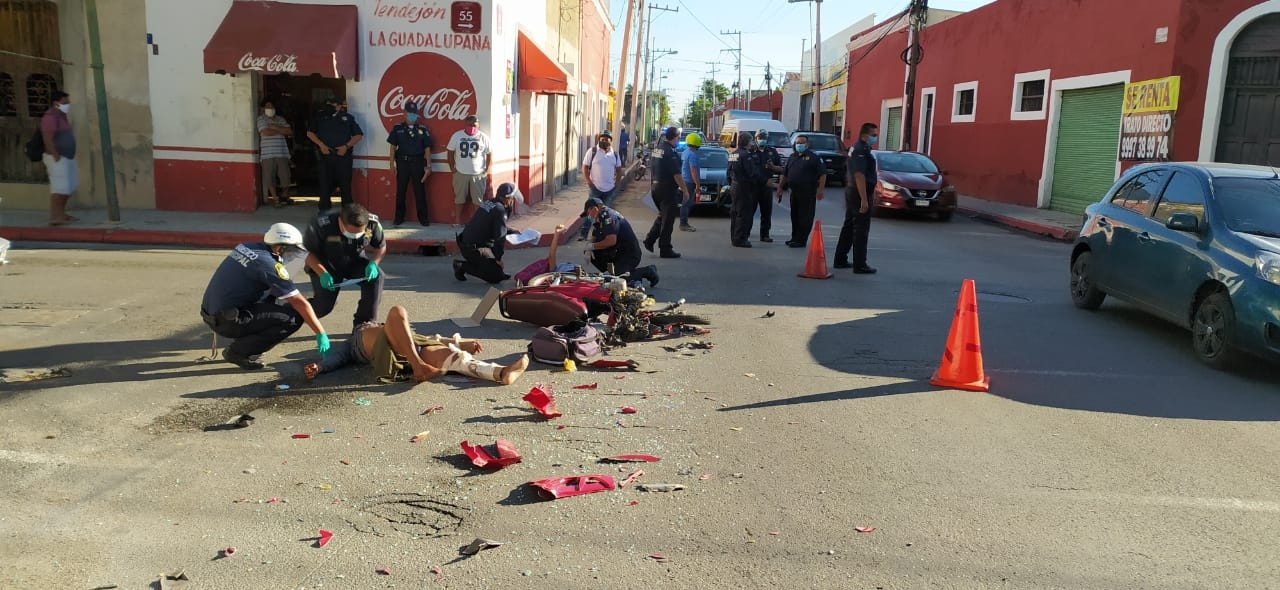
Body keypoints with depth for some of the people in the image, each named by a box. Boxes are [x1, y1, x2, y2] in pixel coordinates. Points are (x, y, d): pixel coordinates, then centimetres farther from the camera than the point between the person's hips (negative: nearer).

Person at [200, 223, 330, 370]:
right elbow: (300, 303, -16)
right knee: (294, 317, -12)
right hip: (226, 322, -9)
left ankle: (242, 341, 16)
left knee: (270, 296, 22)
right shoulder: (269, 265, -16)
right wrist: (321, 334, -12)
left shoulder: (246, 247, 7)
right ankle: (238, 352, -3)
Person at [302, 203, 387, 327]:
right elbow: (308, 252, -18)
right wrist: (322, 273, -33)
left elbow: (381, 247, -5)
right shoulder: (321, 225, -32)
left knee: (376, 276, -27)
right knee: (323, 307, -14)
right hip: (326, 265, -2)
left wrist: (373, 263, -26)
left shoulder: (373, 224, -24)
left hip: (355, 262, 3)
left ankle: (363, 323, -14)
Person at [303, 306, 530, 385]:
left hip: (413, 347, 2)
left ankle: (501, 372, -48)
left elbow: (431, 339, 29)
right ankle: (417, 366, -40)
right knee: (397, 312, -27)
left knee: (445, 354, -26)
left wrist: (461, 342, 12)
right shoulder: (354, 342, 40)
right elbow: (338, 357, 19)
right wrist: (317, 367, -3)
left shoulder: (403, 331, 44)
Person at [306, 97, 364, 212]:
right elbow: (309, 133, 11)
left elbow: (358, 135, 5)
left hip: (344, 157, -1)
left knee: (345, 185, 1)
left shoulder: (347, 118, 7)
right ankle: (324, 213, 11)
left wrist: (346, 146, -8)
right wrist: (320, 144, -4)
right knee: (325, 185, 3)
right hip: (326, 156, 2)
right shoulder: (320, 117, 11)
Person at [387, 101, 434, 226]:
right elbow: (393, 146, 6)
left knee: (420, 191, 3)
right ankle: (399, 217, 15)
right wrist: (392, 163, 0)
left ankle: (423, 218, 11)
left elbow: (427, 149, 4)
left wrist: (428, 166, -2)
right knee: (400, 191, 6)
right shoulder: (397, 128, 5)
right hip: (402, 162, 1)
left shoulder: (422, 130, 4)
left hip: (418, 163, 0)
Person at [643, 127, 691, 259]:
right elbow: (677, 174, -20)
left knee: (662, 215, 22)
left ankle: (649, 240, 16)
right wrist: (684, 189, -12)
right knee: (667, 219, 0)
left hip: (656, 185, 8)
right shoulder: (671, 152, -19)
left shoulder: (657, 148, 8)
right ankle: (665, 249, 6)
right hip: (668, 189, -8)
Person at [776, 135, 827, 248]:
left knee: (805, 217, -5)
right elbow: (784, 174, 21)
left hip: (808, 192, -7)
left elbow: (822, 174, -9)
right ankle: (795, 238, 23)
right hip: (794, 192, 7)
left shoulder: (814, 158, -4)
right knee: (794, 216, 12)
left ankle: (801, 240, -2)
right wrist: (780, 187, 16)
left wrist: (820, 190, -17)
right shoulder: (792, 157, 16)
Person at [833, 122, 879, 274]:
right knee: (861, 229, -6)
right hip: (859, 193, -11)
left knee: (849, 226, 15)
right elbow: (859, 175, -25)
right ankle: (859, 265, -4)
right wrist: (864, 200, -27)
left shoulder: (857, 148, 15)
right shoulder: (861, 150, -17)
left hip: (852, 192, 11)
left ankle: (840, 260, 22)